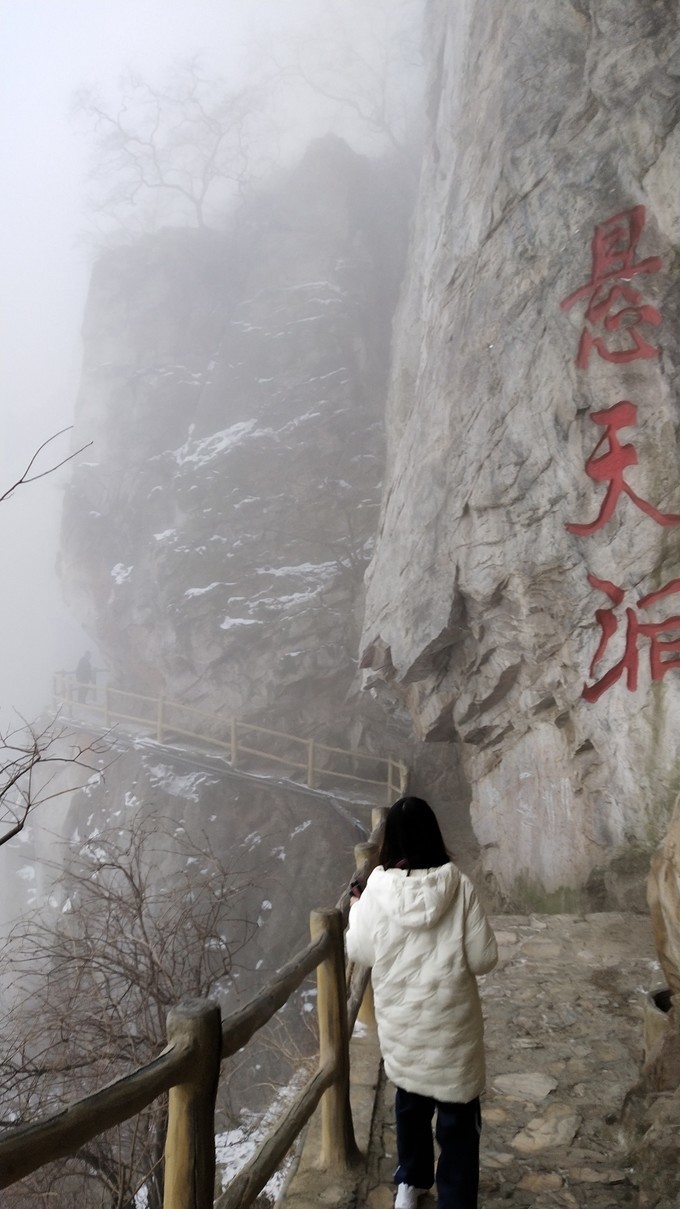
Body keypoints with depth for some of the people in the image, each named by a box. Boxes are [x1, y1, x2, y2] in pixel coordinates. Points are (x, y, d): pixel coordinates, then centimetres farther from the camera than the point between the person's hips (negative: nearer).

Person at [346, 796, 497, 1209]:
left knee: (410, 1100, 25)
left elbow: (360, 952, 0)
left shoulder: (378, 887, -13)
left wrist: (356, 908, 15)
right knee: (457, 1113, 13)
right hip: (451, 1018, -3)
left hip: (400, 1018, 3)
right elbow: (484, 958, -11)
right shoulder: (458, 884, -16)